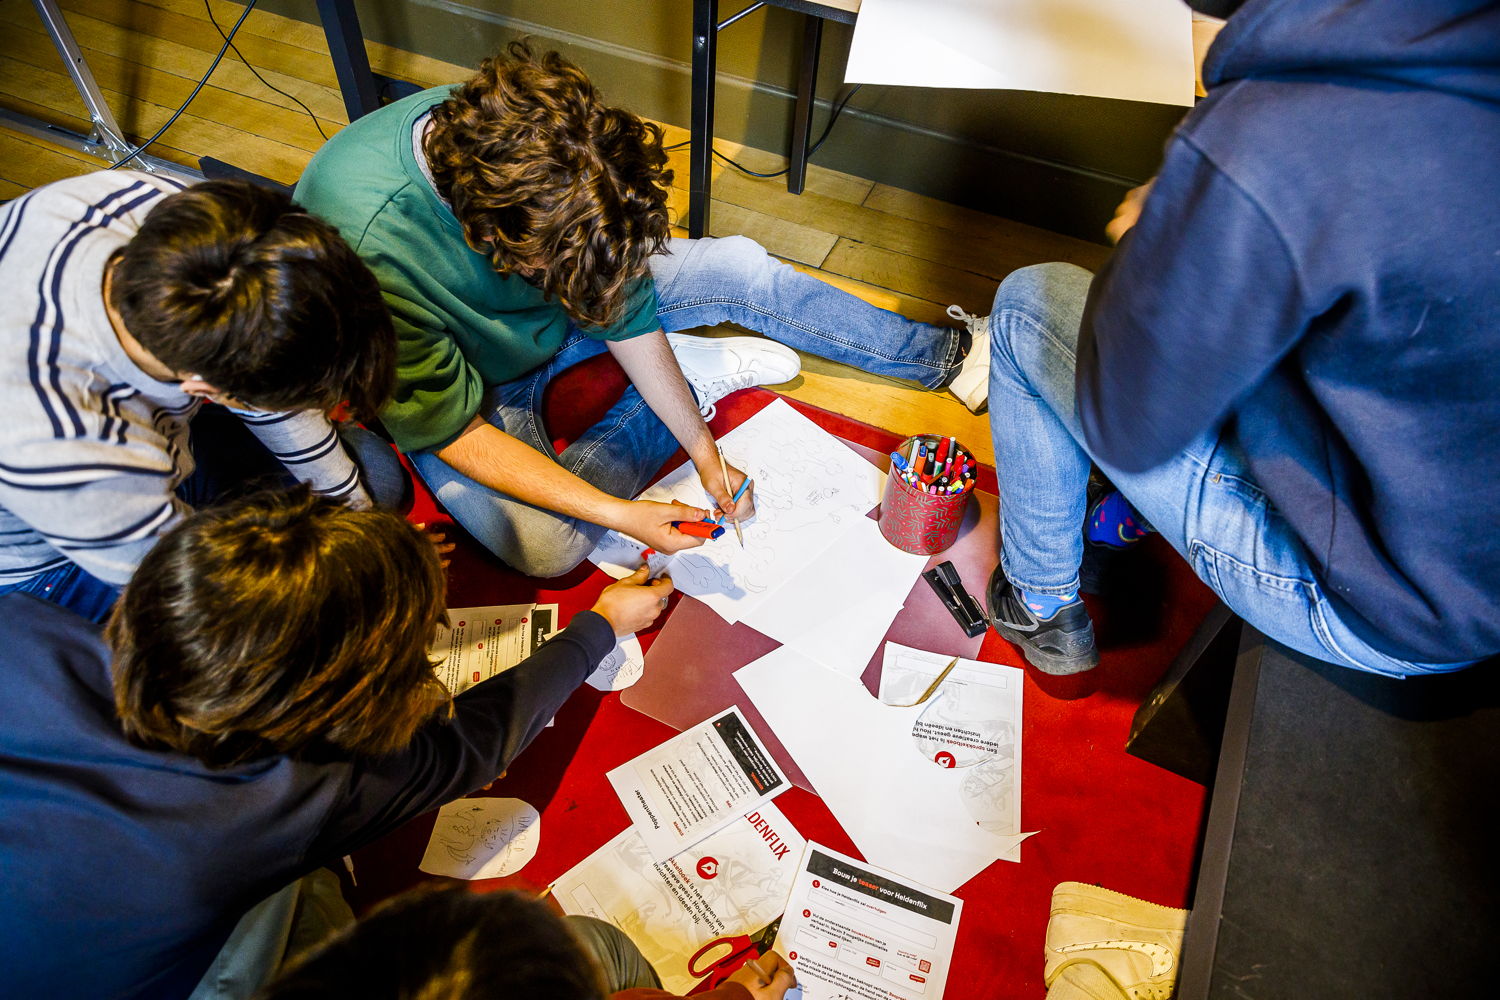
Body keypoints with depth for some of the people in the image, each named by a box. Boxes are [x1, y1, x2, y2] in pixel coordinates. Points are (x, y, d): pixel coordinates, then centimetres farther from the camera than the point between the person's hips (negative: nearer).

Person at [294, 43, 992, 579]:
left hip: (551, 317, 4)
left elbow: (622, 306, -14)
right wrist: (619, 514, -32)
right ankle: (698, 375, -8)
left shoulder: (532, 141, -26)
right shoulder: (365, 247, -40)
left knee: (739, 268, -7)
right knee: (543, 545, -28)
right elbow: (454, 433, -28)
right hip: (466, 385, -3)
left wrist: (704, 452, -13)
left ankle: (945, 356, 9)